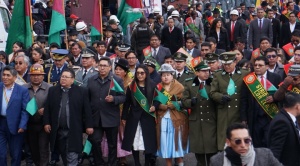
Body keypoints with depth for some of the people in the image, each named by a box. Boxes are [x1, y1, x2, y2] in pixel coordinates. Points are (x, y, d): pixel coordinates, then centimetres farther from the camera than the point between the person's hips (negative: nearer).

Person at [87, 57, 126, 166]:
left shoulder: (117, 80, -2)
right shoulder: (91, 80, 8)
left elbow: (123, 98, -4)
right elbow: (87, 98, 8)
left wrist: (113, 99, -23)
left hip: (111, 118, -2)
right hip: (95, 117, 2)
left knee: (112, 144, 9)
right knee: (95, 141, 1)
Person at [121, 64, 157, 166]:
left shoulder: (152, 86, 1)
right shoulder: (131, 86, 4)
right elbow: (127, 103, 5)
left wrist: (154, 107, -14)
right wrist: (124, 117, 4)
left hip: (148, 117, -1)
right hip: (134, 117, 1)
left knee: (148, 141, 0)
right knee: (134, 141, 1)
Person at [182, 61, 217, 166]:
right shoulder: (189, 84, 6)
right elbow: (184, 101, 1)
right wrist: (192, 101, -18)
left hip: (211, 122, 0)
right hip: (196, 122, 0)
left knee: (211, 150, -3)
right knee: (199, 151, 5)